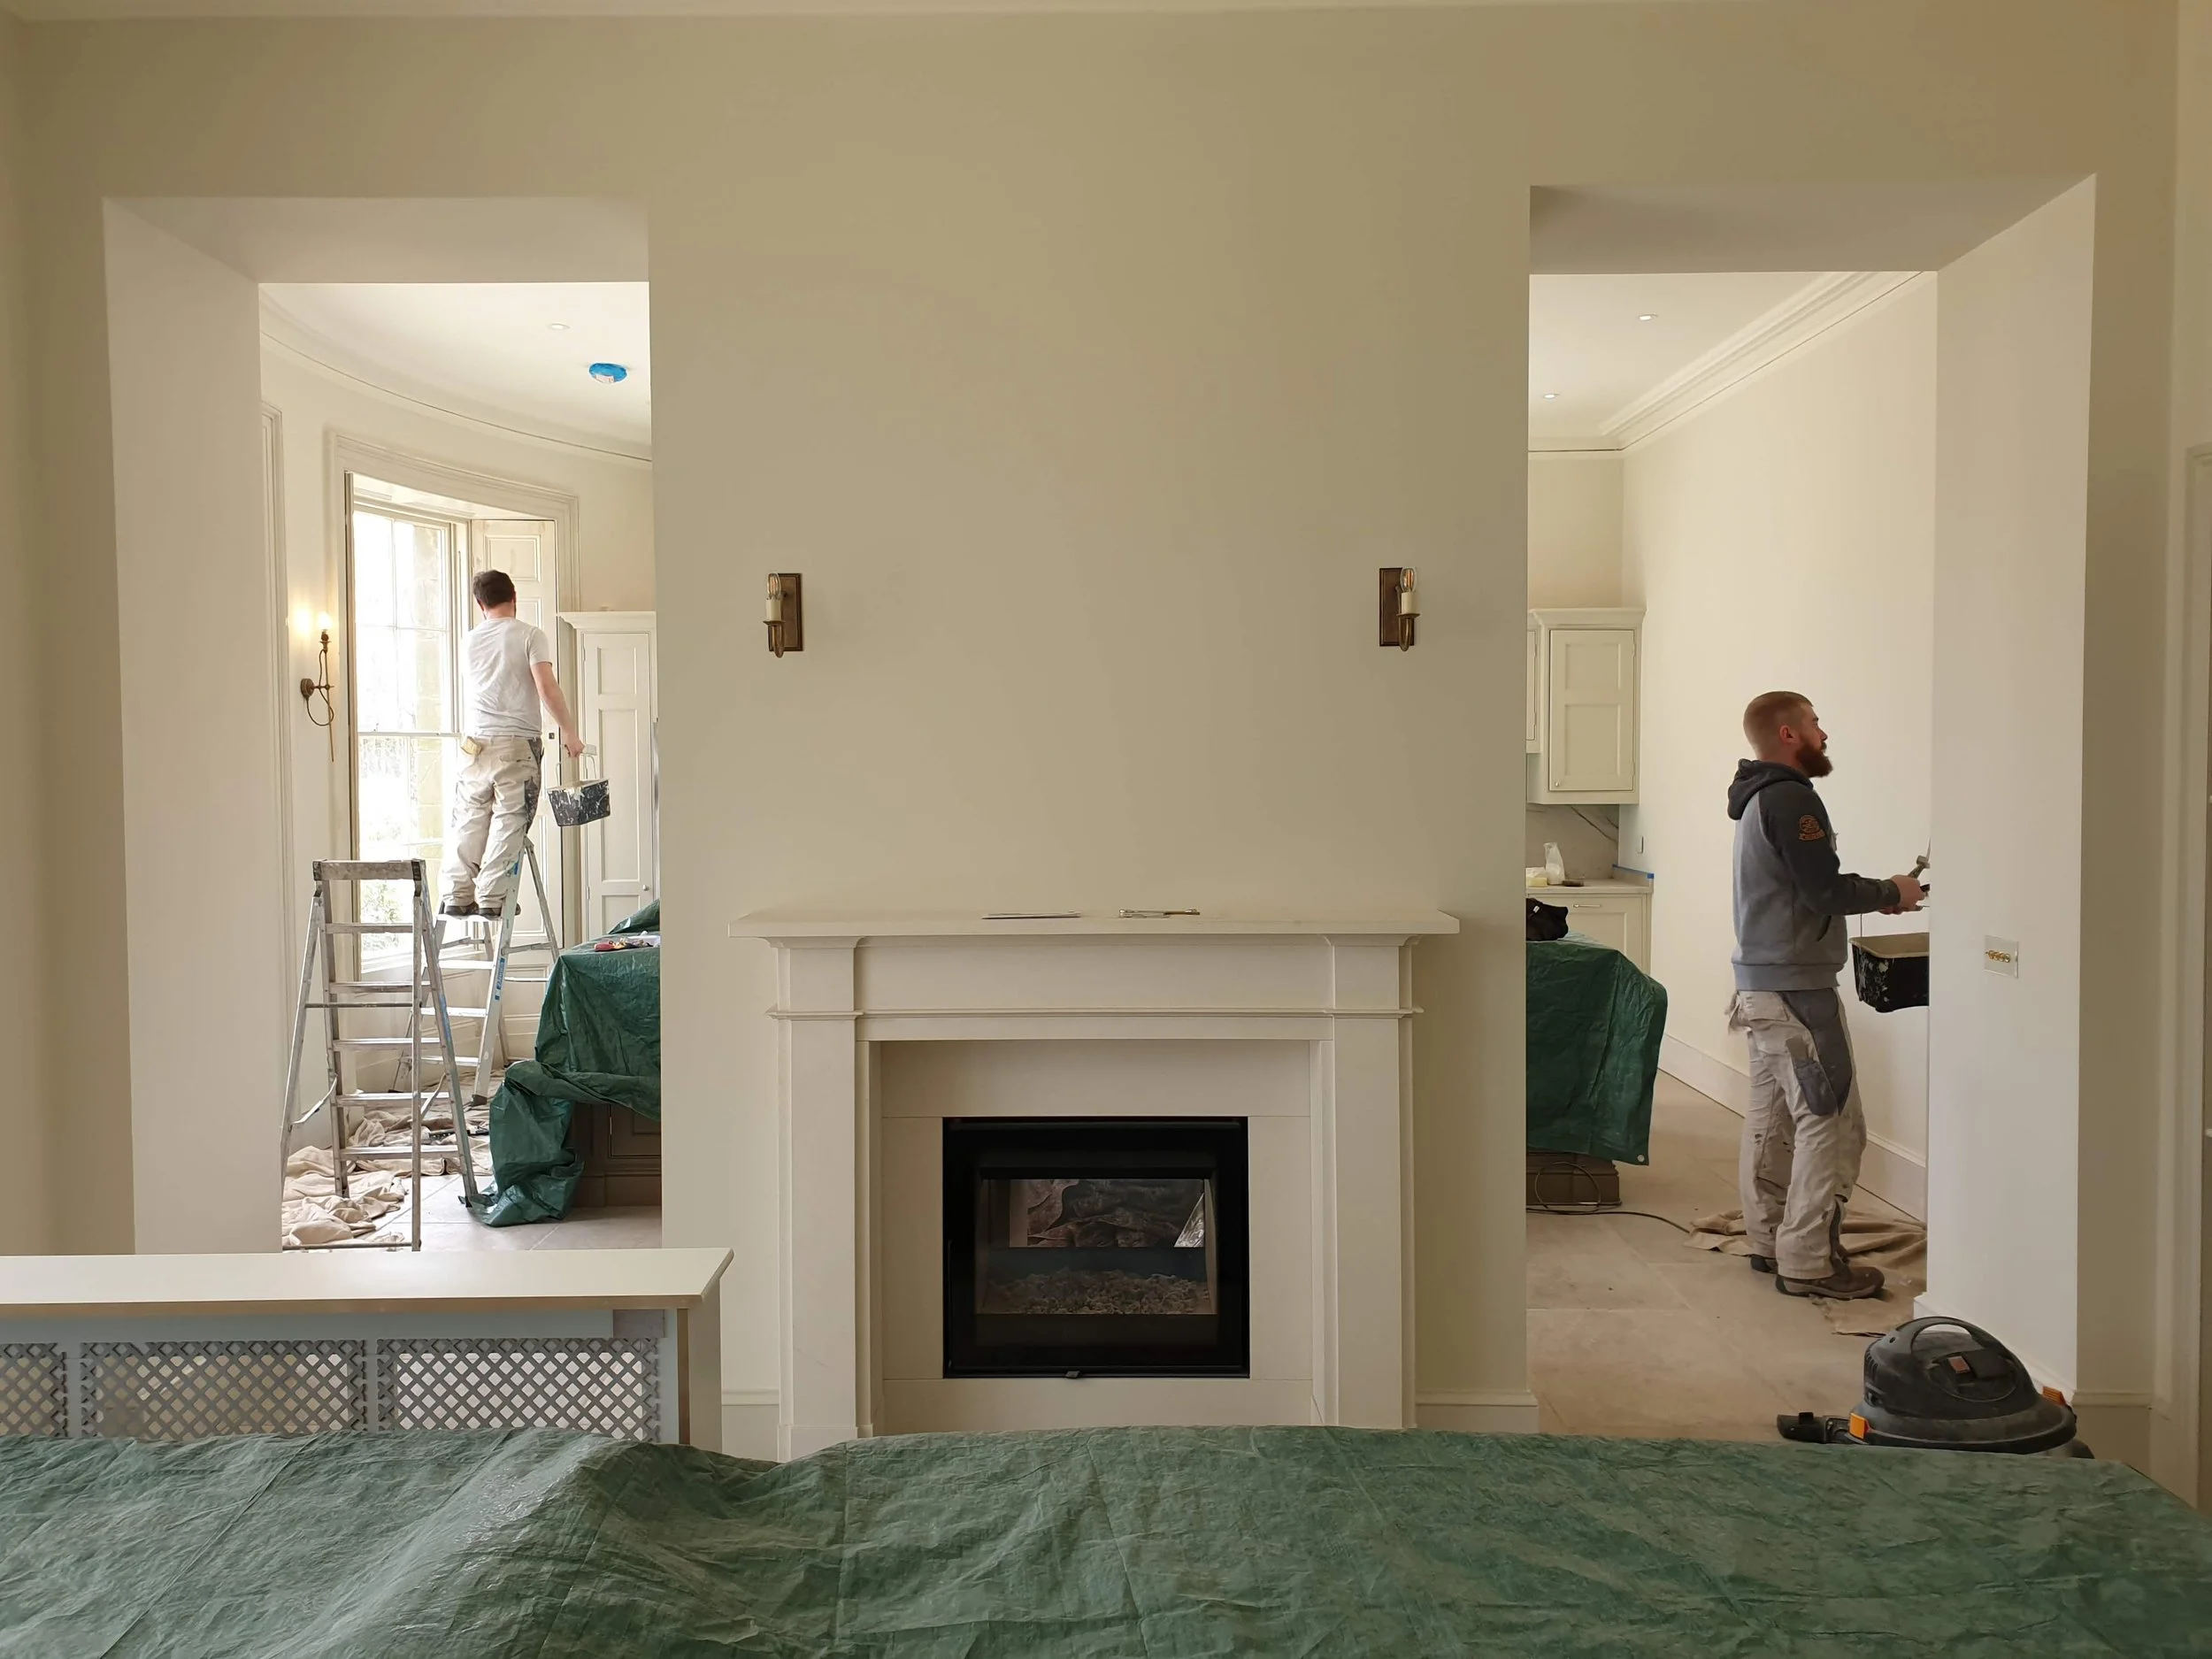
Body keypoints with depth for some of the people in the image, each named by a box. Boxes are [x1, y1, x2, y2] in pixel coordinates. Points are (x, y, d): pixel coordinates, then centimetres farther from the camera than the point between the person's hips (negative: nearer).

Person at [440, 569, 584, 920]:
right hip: (517, 743, -4)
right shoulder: (530, 635, -3)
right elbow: (547, 687, -13)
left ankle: (458, 896, 9)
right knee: (509, 821, -1)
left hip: (476, 743, 4)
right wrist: (569, 732, -7)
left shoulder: (471, 642, 11)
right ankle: (491, 898, -3)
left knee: (469, 821, 9)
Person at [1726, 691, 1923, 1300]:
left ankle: (1770, 1240, 22)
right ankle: (1807, 1261, -4)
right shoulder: (1791, 798, -16)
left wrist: (1875, 894, 11)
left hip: (1759, 982, 10)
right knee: (1831, 1120, -6)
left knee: (1771, 1118, 14)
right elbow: (1825, 889, -21)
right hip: (1796, 988, -10)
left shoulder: (1757, 799, 16)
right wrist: (1889, 893, -4)